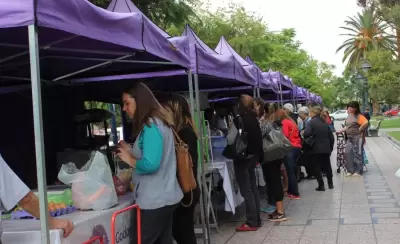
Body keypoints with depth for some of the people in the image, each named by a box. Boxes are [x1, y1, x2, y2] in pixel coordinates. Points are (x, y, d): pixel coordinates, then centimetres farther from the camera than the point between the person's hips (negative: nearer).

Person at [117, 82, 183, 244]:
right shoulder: (159, 122, 13)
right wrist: (131, 152, 10)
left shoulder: (150, 125, -16)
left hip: (154, 201, -10)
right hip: (166, 197, 10)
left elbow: (150, 165, -25)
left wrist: (129, 159, -9)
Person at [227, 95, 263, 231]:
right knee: (253, 188, 13)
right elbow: (258, 138, 11)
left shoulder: (238, 120, -15)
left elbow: (230, 140, -13)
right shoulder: (253, 119, 6)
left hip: (242, 158, -7)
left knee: (246, 191, -2)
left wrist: (230, 130, 6)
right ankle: (257, 220, 20)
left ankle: (251, 223, 2)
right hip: (253, 157, 7)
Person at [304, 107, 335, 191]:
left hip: (316, 149, -6)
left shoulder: (312, 122, -11)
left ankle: (321, 186, 2)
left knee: (317, 168, 3)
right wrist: (331, 147, 18)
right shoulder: (325, 122, 10)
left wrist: (305, 139, -6)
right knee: (327, 166, 17)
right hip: (326, 148, 6)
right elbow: (331, 136, 11)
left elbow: (307, 133, -27)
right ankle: (330, 184, 25)